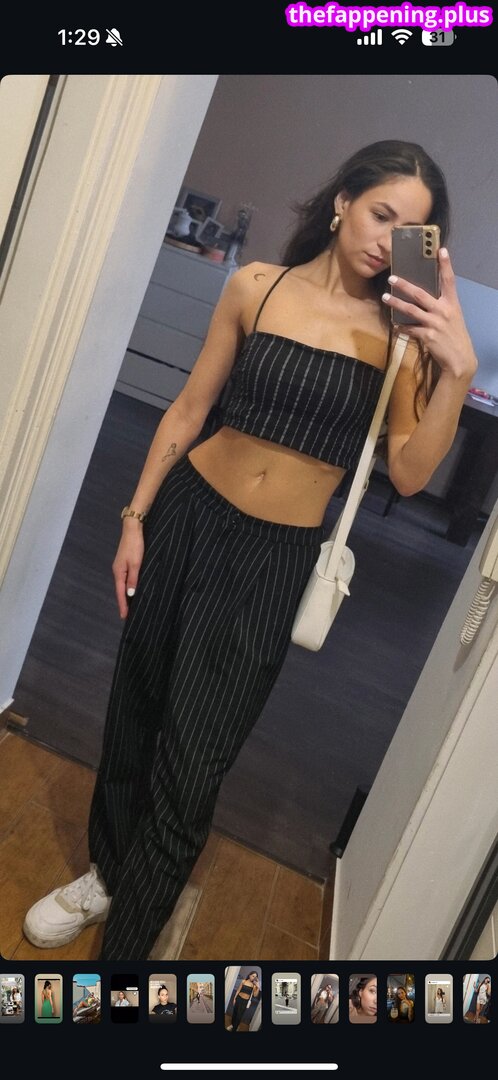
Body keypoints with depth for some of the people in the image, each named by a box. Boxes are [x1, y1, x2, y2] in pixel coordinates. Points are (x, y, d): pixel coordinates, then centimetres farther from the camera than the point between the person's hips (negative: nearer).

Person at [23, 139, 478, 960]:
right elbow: (189, 409, 3)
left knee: (192, 766, 1)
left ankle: (126, 939, 27)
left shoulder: (404, 329, -3)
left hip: (277, 557, -2)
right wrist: (136, 517, 4)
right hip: (188, 516, 2)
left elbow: (408, 474, -9)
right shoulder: (257, 286, 0)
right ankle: (107, 871, 45)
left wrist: (458, 370, -20)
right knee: (137, 708, 17)